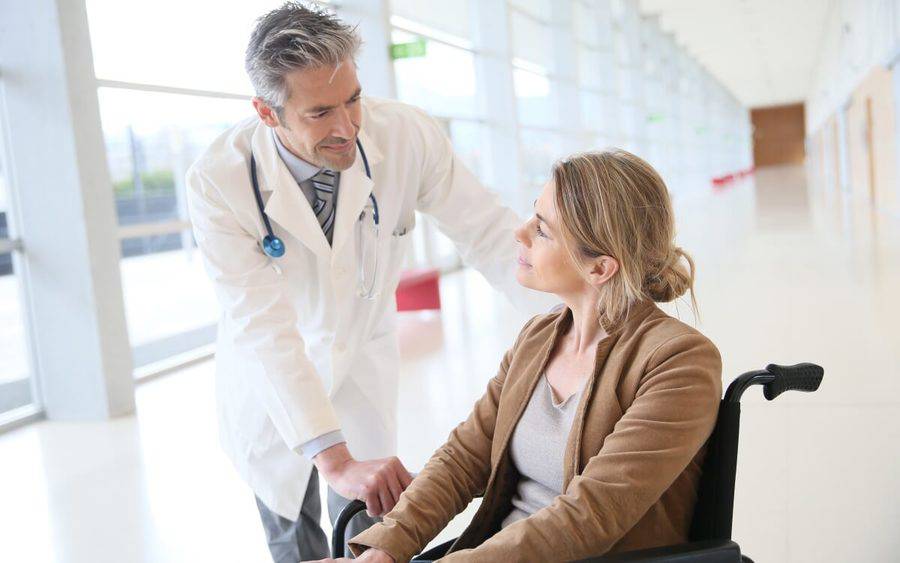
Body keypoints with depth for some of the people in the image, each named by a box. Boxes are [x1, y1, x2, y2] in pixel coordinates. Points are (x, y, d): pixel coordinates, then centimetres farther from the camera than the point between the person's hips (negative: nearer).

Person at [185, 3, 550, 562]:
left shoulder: (408, 136, -25)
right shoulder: (219, 180, -30)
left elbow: (490, 235, -20)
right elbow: (262, 325, -37)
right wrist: (334, 459, -44)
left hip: (364, 364, 1)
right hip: (269, 382, -1)